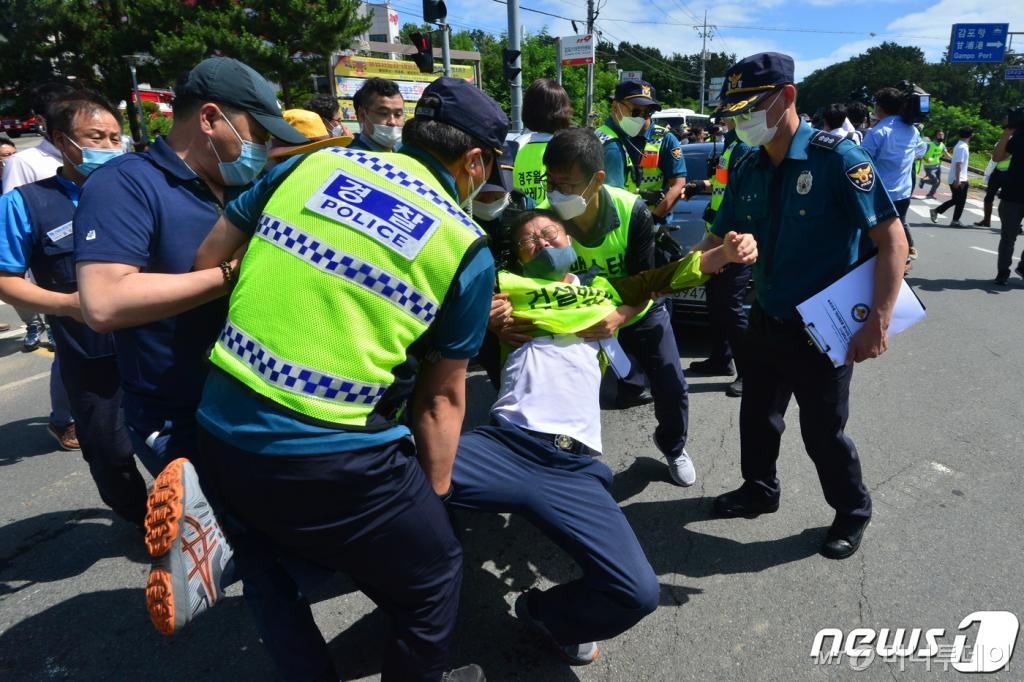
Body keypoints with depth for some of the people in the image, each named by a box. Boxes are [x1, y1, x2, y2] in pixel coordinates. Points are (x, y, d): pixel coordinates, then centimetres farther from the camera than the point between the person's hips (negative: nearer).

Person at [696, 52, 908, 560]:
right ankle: (759, 490, 43)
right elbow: (719, 241, 6)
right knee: (757, 416, 18)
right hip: (765, 321, 6)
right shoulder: (747, 170, 0)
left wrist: (878, 322, -25)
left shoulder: (837, 158, -17)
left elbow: (892, 238, -18)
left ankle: (853, 511, 35)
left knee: (822, 431, 8)